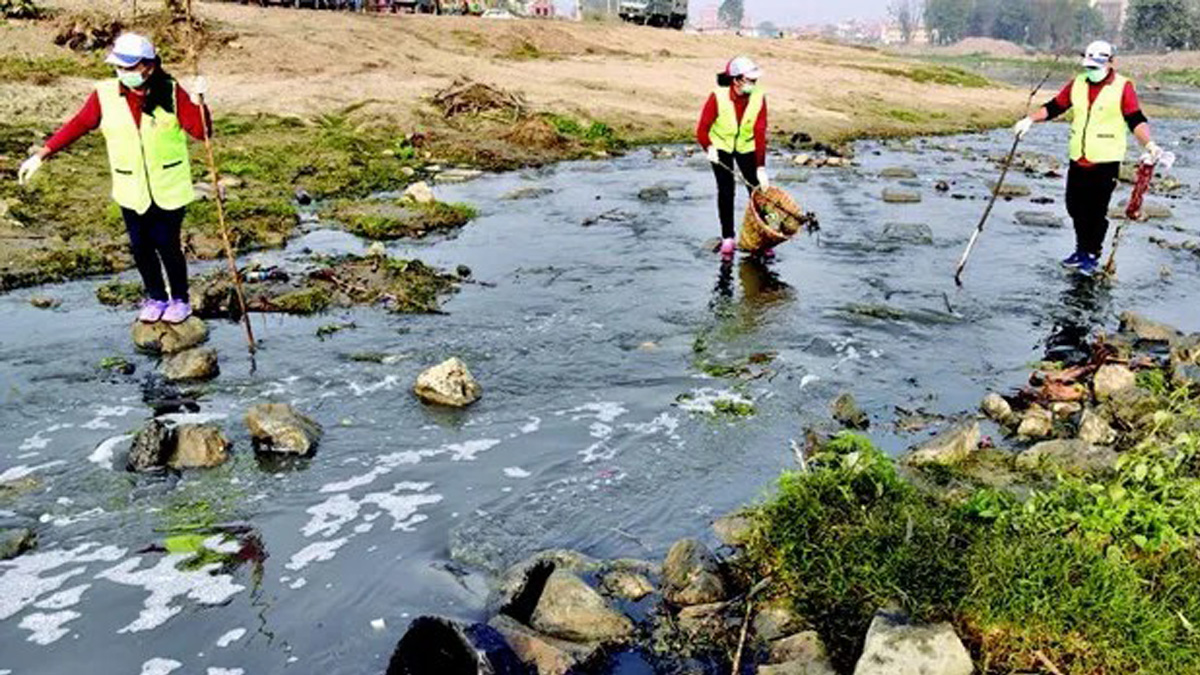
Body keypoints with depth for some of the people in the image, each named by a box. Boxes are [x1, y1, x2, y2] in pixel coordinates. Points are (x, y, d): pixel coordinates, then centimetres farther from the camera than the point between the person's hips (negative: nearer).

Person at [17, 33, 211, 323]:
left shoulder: (171, 93, -10)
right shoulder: (105, 95, -5)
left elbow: (201, 132, -14)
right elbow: (77, 126, 0)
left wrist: (197, 101, -30)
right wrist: (41, 155, -3)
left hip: (169, 188, -3)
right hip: (131, 191, 3)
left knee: (167, 245, 2)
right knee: (140, 247, 10)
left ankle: (180, 299, 24)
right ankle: (156, 297, 32)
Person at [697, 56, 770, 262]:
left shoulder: (759, 98, -20)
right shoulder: (718, 97, -26)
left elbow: (760, 134, -20)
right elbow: (702, 129, -20)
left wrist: (761, 167, -25)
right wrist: (709, 148, -39)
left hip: (746, 147, 2)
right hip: (721, 146, -2)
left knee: (758, 190, -1)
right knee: (726, 191, -8)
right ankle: (728, 239, 3)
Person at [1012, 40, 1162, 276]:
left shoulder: (1123, 87, -6)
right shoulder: (1077, 84, 8)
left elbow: (1136, 120, -10)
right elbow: (1054, 107, 11)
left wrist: (1149, 145, -23)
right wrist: (1030, 119, -3)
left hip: (1106, 161, -5)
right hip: (1078, 159, 5)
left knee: (1097, 211, 0)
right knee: (1075, 207, 11)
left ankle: (1092, 255, 14)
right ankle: (1082, 249, 29)